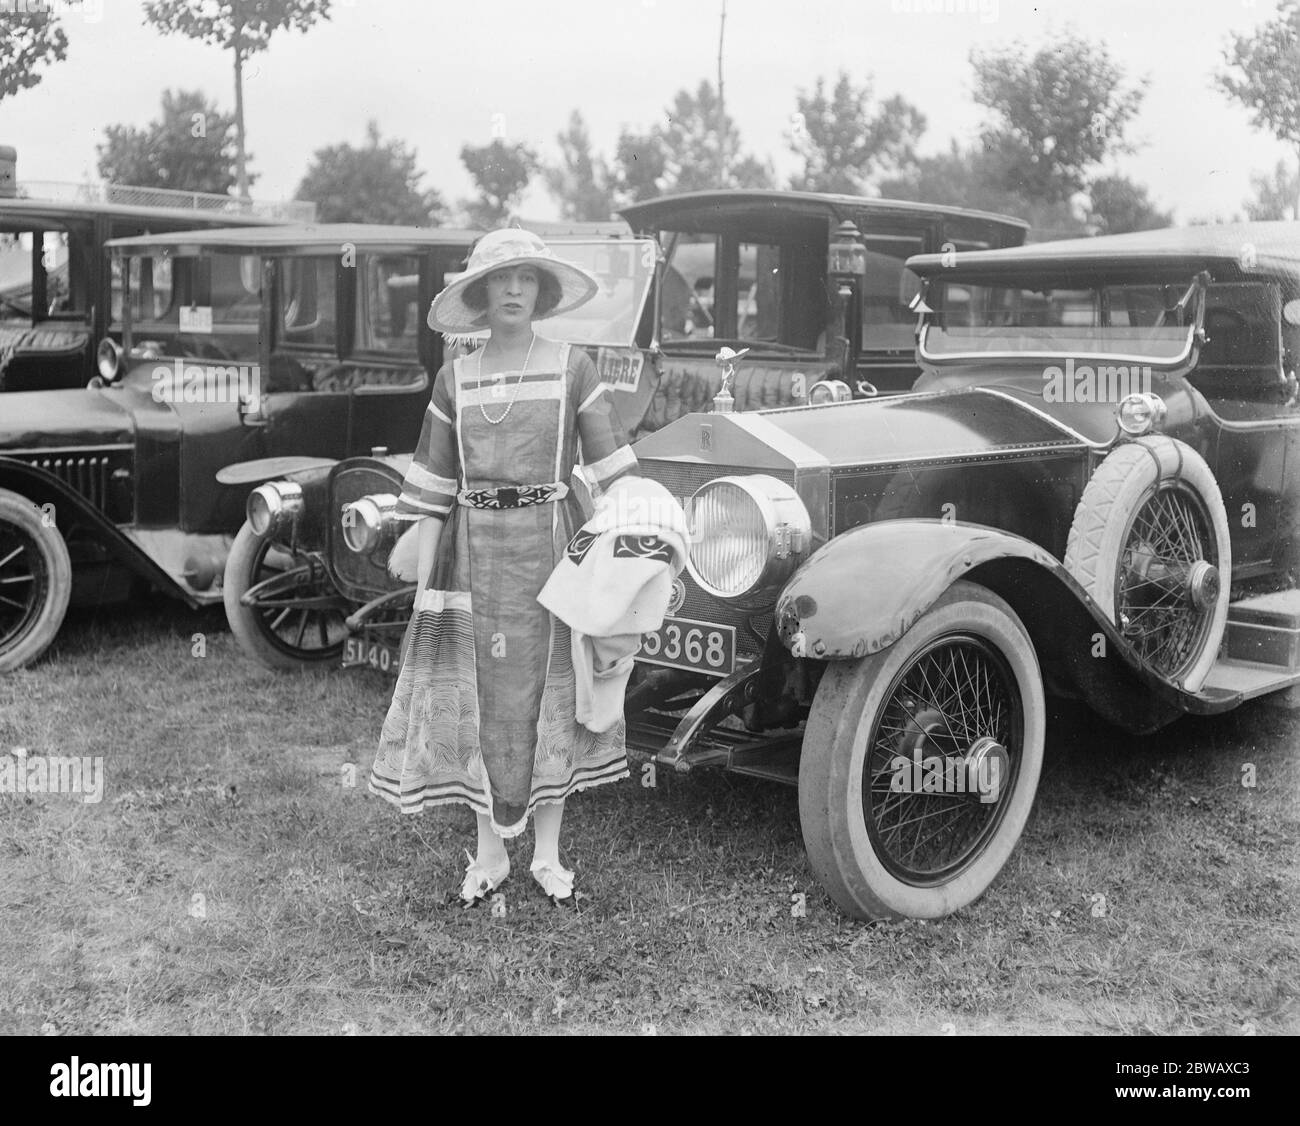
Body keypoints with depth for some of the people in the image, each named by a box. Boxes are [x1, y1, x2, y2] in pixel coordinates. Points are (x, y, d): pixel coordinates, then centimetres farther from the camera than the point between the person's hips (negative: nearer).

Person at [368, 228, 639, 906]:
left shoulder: (573, 367, 1)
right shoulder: (454, 379, 5)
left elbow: (612, 476, 1)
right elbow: (433, 492, 6)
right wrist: (424, 585, 2)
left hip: (550, 545, -1)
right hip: (473, 549, 1)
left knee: (549, 691, 5)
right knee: (477, 694, 5)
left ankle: (548, 854, 20)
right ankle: (489, 854, 21)